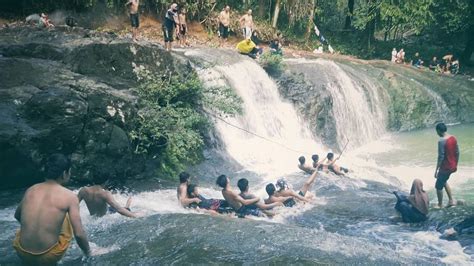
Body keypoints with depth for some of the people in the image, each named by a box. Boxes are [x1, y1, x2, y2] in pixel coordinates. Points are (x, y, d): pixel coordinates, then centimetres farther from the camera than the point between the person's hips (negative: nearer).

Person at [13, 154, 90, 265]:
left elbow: (17, 216, 22)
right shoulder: (70, 196, -11)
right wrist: (88, 253, 5)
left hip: (22, 254, 5)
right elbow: (79, 234, -14)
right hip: (48, 258, -4)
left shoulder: (30, 190, 3)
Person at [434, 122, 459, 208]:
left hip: (445, 167, -8)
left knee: (439, 186, 10)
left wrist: (436, 170, -15)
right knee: (444, 181, 29)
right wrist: (456, 165, 20)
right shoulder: (453, 138, 1)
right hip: (452, 166, 8)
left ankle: (440, 205, 22)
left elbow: (441, 157, -22)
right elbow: (457, 153, 8)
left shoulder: (441, 141, -23)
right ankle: (451, 200, 28)